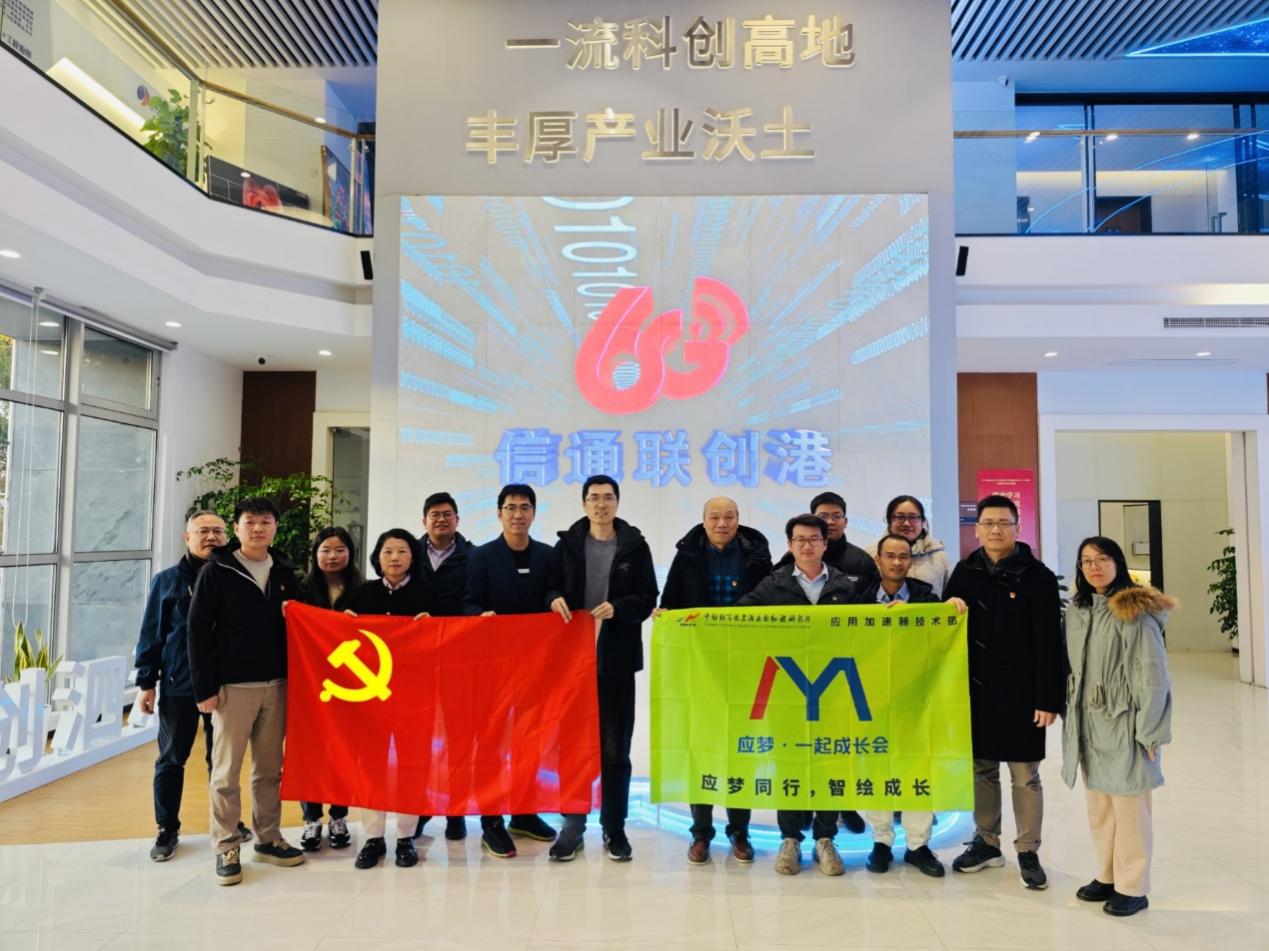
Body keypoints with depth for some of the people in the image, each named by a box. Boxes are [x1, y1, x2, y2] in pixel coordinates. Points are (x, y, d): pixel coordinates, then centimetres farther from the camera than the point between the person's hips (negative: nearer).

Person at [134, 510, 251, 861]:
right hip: (179, 685, 0)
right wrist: (146, 682, -1)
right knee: (171, 759, 8)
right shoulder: (167, 580, 1)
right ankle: (167, 828, 23)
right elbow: (151, 635, 2)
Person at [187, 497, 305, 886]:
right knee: (226, 771, 2)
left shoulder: (284, 573, 9)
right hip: (232, 686, -4)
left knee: (269, 769, 11)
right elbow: (198, 631, -6)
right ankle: (226, 847, 14)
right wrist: (205, 688, -10)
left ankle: (268, 838, 23)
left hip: (276, 685, 4)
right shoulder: (216, 572, -3)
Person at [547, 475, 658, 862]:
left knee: (615, 748, 7)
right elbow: (550, 587, 9)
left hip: (617, 659, -1)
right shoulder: (567, 543, 7)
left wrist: (617, 607, -17)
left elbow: (648, 598, -1)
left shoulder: (635, 546, 2)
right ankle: (572, 827, 20)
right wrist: (554, 598, -13)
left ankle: (614, 829, 20)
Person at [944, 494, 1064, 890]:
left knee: (1024, 775, 6)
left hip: (1019, 692, -4)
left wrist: (1048, 699, -14)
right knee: (981, 768, 13)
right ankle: (986, 842, 28)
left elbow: (1049, 642, -11)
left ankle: (1028, 852, 20)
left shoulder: (1037, 576, -8)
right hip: (975, 689, 4)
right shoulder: (965, 571, 4)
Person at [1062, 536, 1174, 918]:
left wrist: (1148, 733, -13)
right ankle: (1107, 877, 30)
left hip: (1123, 725, -6)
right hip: (1088, 726, 6)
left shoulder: (1135, 612, -13)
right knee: (1098, 808, 15)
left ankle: (1133, 889, 17)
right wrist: (1070, 717, 13)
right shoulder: (1076, 610, 7)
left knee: (1128, 808, 3)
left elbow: (1153, 676, -13)